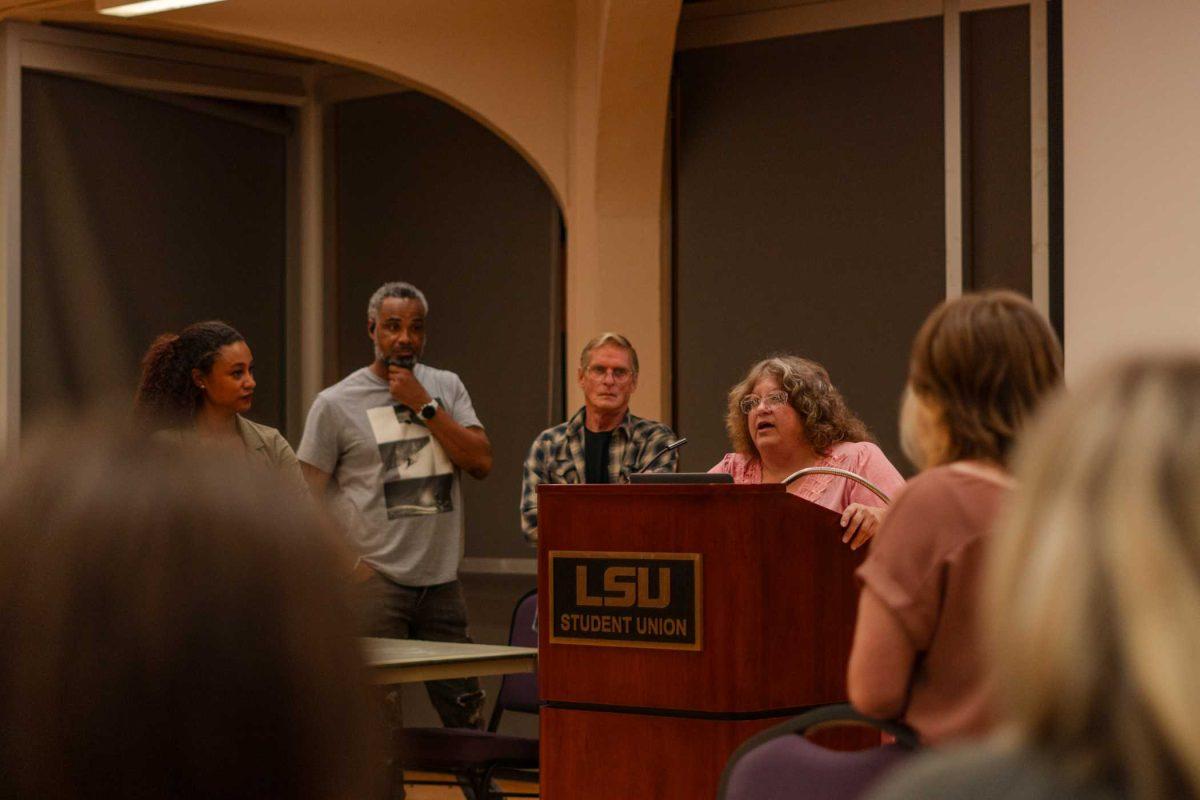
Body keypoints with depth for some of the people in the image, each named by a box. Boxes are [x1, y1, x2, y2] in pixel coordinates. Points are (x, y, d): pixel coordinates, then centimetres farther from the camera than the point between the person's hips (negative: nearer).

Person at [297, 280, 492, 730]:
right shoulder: (336, 403, 1)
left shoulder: (445, 388, 11)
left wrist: (424, 405, -6)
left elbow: (481, 464, -1)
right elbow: (308, 497, 0)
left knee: (464, 710, 9)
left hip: (441, 579, 4)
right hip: (377, 580, -4)